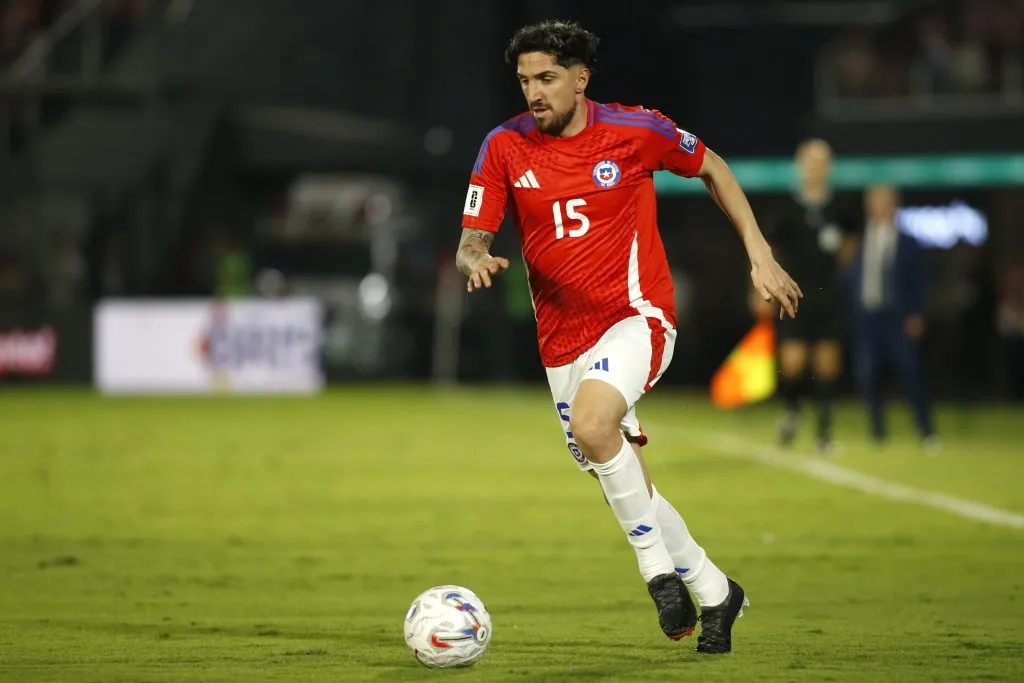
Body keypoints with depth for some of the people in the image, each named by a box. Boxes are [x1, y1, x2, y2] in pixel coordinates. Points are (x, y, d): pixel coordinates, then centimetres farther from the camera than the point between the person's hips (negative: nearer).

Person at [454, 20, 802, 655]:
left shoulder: (635, 129, -7)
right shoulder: (505, 147, -2)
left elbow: (712, 168, 9)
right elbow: (471, 241, -1)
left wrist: (759, 254, 6)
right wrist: (478, 261, -26)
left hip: (635, 316, -5)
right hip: (563, 340, 5)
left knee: (591, 425, -33)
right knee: (630, 490, 9)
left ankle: (659, 565, -16)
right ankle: (715, 594, 29)